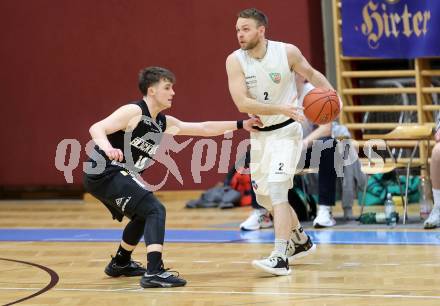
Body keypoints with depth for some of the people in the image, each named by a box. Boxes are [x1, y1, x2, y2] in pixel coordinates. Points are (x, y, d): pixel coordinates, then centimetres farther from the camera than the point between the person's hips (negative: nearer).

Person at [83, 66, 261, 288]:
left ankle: (120, 264, 47)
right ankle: (154, 272, -30)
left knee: (143, 216, 30)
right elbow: (96, 129, -23)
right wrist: (108, 148, -44)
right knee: (155, 210, -19)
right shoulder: (133, 112, -13)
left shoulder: (164, 123, 13)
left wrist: (241, 125, 14)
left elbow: (203, 129, 17)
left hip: (113, 176, 10)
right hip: (105, 173, -10)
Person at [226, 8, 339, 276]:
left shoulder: (288, 52, -13)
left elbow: (311, 74, 7)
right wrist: (281, 108, -28)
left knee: (276, 188, -21)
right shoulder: (235, 61, -11)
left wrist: (331, 93, -11)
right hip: (260, 134, 4)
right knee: (264, 196, 15)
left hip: (287, 131, -4)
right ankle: (301, 240, 39)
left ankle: (280, 258, -24)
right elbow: (243, 103, -21)